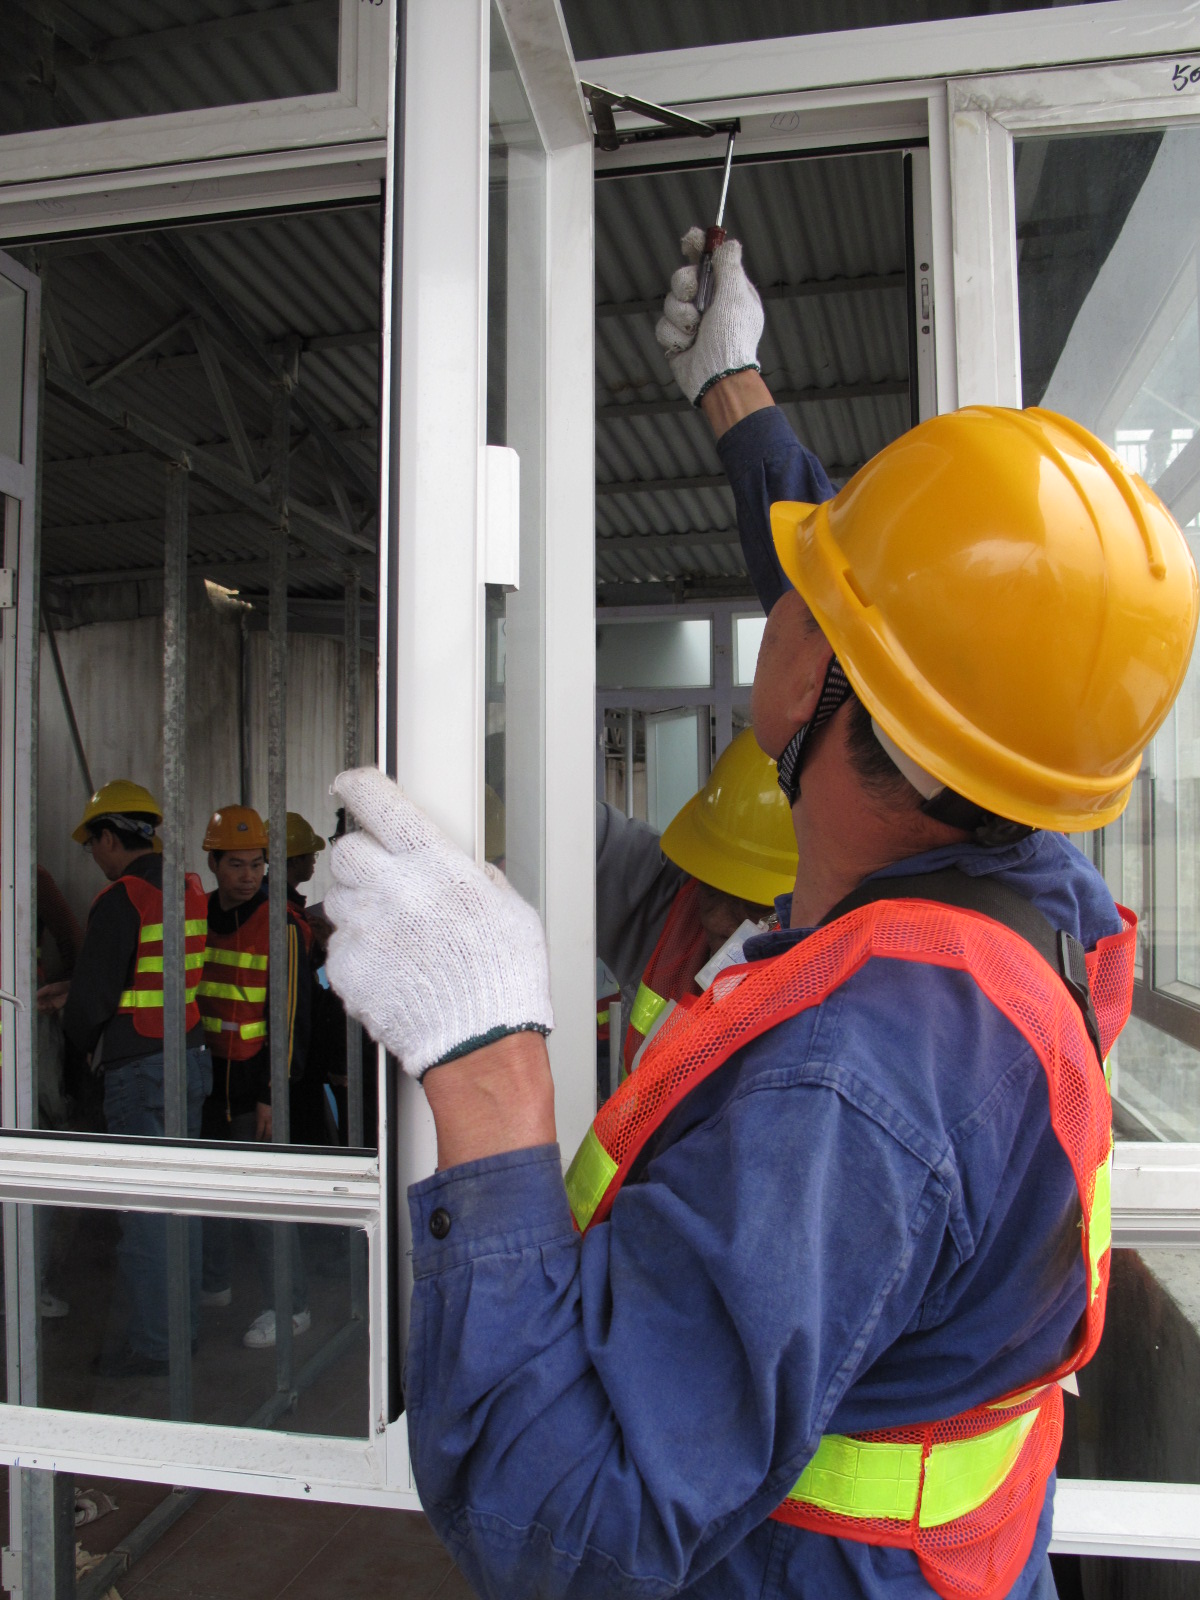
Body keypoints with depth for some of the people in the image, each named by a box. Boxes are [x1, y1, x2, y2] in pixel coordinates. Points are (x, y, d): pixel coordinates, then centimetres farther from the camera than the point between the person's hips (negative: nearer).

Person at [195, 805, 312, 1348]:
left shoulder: (281, 925, -11)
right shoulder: (199, 915, 9)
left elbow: (290, 1017, -12)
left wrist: (273, 1093, -15)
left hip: (253, 1086, -6)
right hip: (205, 1079, 6)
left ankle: (290, 1307, 11)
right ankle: (214, 1285, 36)